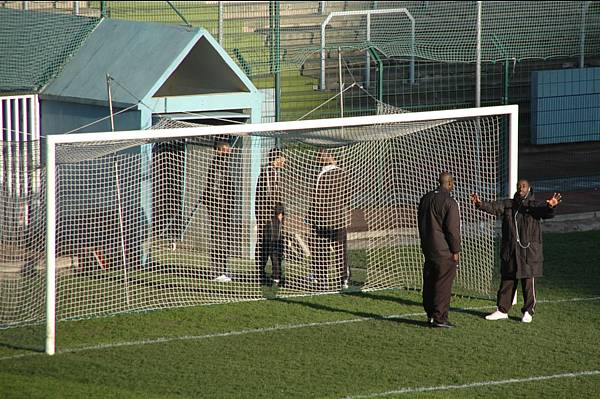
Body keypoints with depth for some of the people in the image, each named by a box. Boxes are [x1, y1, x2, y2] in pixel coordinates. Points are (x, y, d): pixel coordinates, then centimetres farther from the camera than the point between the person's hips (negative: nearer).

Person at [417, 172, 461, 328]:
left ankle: (430, 315, 19)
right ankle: (439, 318, -4)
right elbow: (452, 229, -16)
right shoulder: (449, 203, -15)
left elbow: (420, 223, 18)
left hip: (428, 248, 8)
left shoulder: (425, 199, 10)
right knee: (443, 284, -4)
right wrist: (455, 250, -9)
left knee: (429, 282, 13)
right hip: (444, 251, -8)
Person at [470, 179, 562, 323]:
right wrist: (480, 204, -25)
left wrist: (550, 206, -46)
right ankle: (502, 310, 20)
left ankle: (528, 312, 13)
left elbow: (544, 211, -21)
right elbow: (493, 206, -4)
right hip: (510, 251, 4)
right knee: (507, 281, 11)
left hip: (529, 251, -4)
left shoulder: (534, 205, -2)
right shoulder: (508, 205, 9)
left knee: (528, 283, 1)